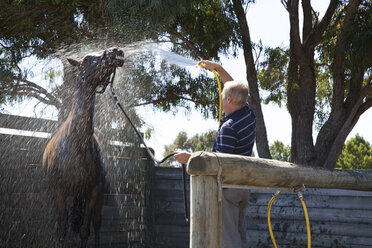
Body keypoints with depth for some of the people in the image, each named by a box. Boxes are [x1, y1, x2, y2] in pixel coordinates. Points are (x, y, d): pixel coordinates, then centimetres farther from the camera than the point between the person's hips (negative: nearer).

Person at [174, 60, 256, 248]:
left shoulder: (228, 127, -22)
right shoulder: (248, 114, 3)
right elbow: (235, 89, 20)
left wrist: (189, 158, -18)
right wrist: (218, 68, 23)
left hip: (228, 187, -9)